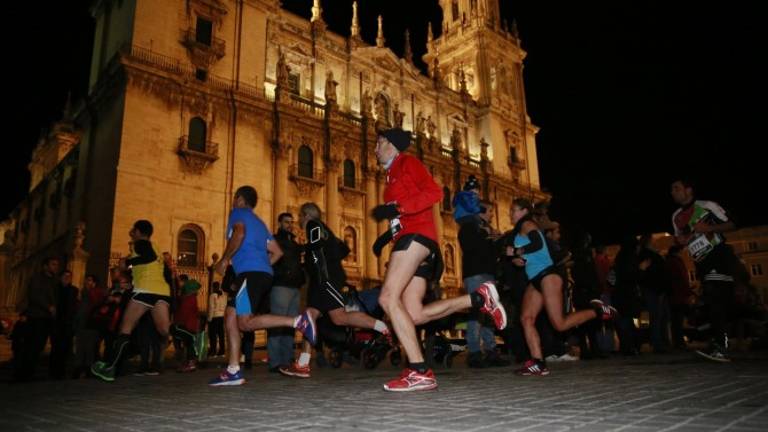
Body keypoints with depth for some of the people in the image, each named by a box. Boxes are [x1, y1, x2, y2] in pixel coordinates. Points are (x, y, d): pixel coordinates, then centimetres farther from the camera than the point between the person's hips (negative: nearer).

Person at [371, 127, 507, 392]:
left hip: (416, 236, -9)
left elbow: (434, 192, -11)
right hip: (410, 239, 9)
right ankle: (479, 298, 3)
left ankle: (419, 372, -22)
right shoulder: (393, 176, 30)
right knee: (414, 315, -2)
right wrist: (387, 235, 16)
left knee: (388, 298, -19)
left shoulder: (407, 163, 5)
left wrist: (396, 208, -18)